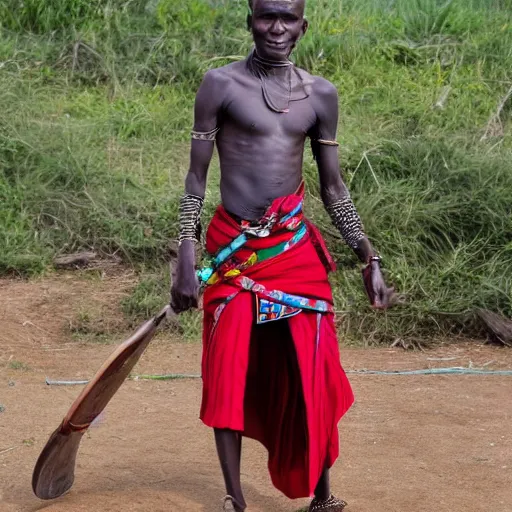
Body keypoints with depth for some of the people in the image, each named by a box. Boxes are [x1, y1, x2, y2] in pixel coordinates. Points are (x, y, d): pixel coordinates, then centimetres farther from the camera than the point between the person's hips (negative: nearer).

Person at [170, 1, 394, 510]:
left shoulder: (320, 94, 5)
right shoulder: (221, 84, -5)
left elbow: (333, 188, 11)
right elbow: (195, 177, -2)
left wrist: (370, 259, 7)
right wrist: (186, 258, -9)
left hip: (295, 252, 2)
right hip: (231, 252, -2)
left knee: (312, 378, 3)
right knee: (229, 376, 2)